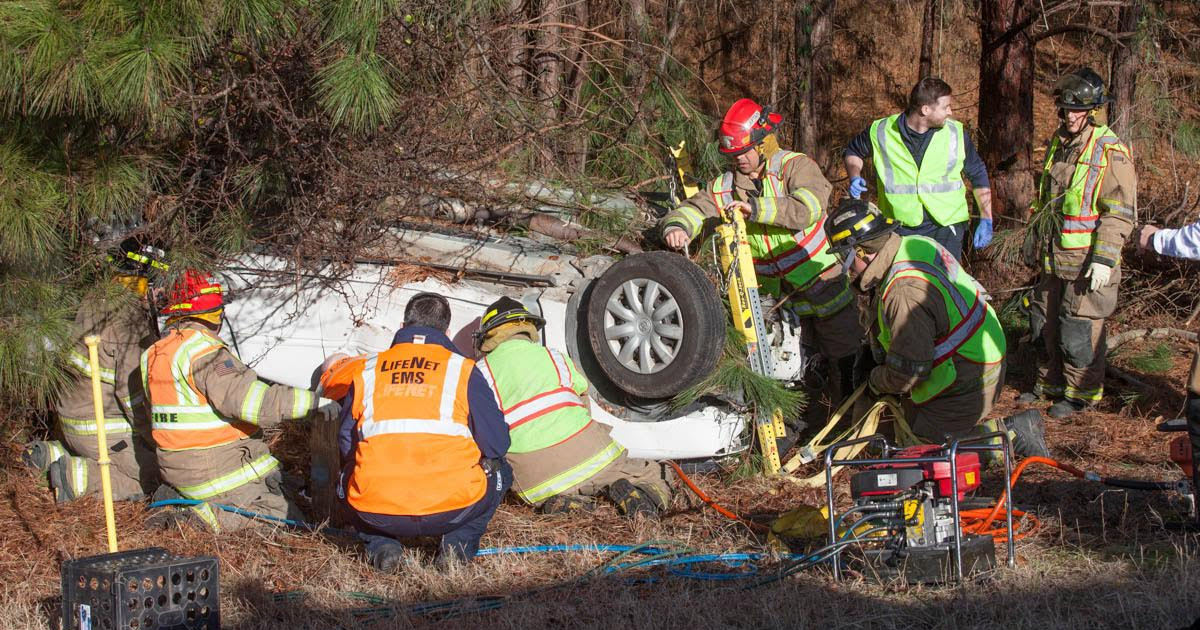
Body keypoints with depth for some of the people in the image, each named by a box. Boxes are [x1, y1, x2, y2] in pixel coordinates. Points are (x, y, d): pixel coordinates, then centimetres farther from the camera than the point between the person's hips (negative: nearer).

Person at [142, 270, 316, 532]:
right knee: (290, 520, -7)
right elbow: (248, 399, -28)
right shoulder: (201, 349, -18)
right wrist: (314, 400, -27)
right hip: (222, 472, -9)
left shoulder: (154, 353, 11)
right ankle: (204, 517, -17)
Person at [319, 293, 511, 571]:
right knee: (499, 471, 27)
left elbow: (347, 444, 17)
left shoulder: (365, 370, 11)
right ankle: (459, 543, 9)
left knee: (349, 477, 36)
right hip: (451, 512, -2)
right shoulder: (462, 369, 5)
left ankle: (380, 544, 12)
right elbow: (496, 444, 4)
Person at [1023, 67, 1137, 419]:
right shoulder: (1056, 146, 11)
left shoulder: (1110, 153, -14)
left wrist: (1104, 258, -21)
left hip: (1086, 263, -8)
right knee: (1045, 323, 16)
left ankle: (1081, 394, 12)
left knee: (1079, 330, -2)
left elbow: (1120, 212, -17)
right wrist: (1035, 238, 27)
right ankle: (1050, 384, 32)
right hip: (1054, 258, 8)